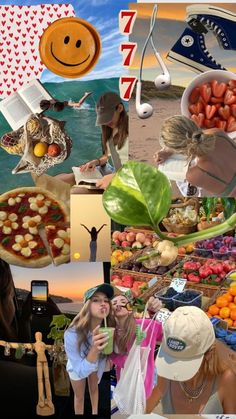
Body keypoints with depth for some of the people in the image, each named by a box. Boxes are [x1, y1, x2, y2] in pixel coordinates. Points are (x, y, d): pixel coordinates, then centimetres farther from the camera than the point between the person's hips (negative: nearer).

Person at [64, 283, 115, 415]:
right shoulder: (72, 334, -44)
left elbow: (106, 352, -8)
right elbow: (80, 371, -38)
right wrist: (94, 350, -55)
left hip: (96, 365, 4)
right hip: (78, 368, -4)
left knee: (94, 388, 29)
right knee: (79, 396, 21)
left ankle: (95, 412, 57)